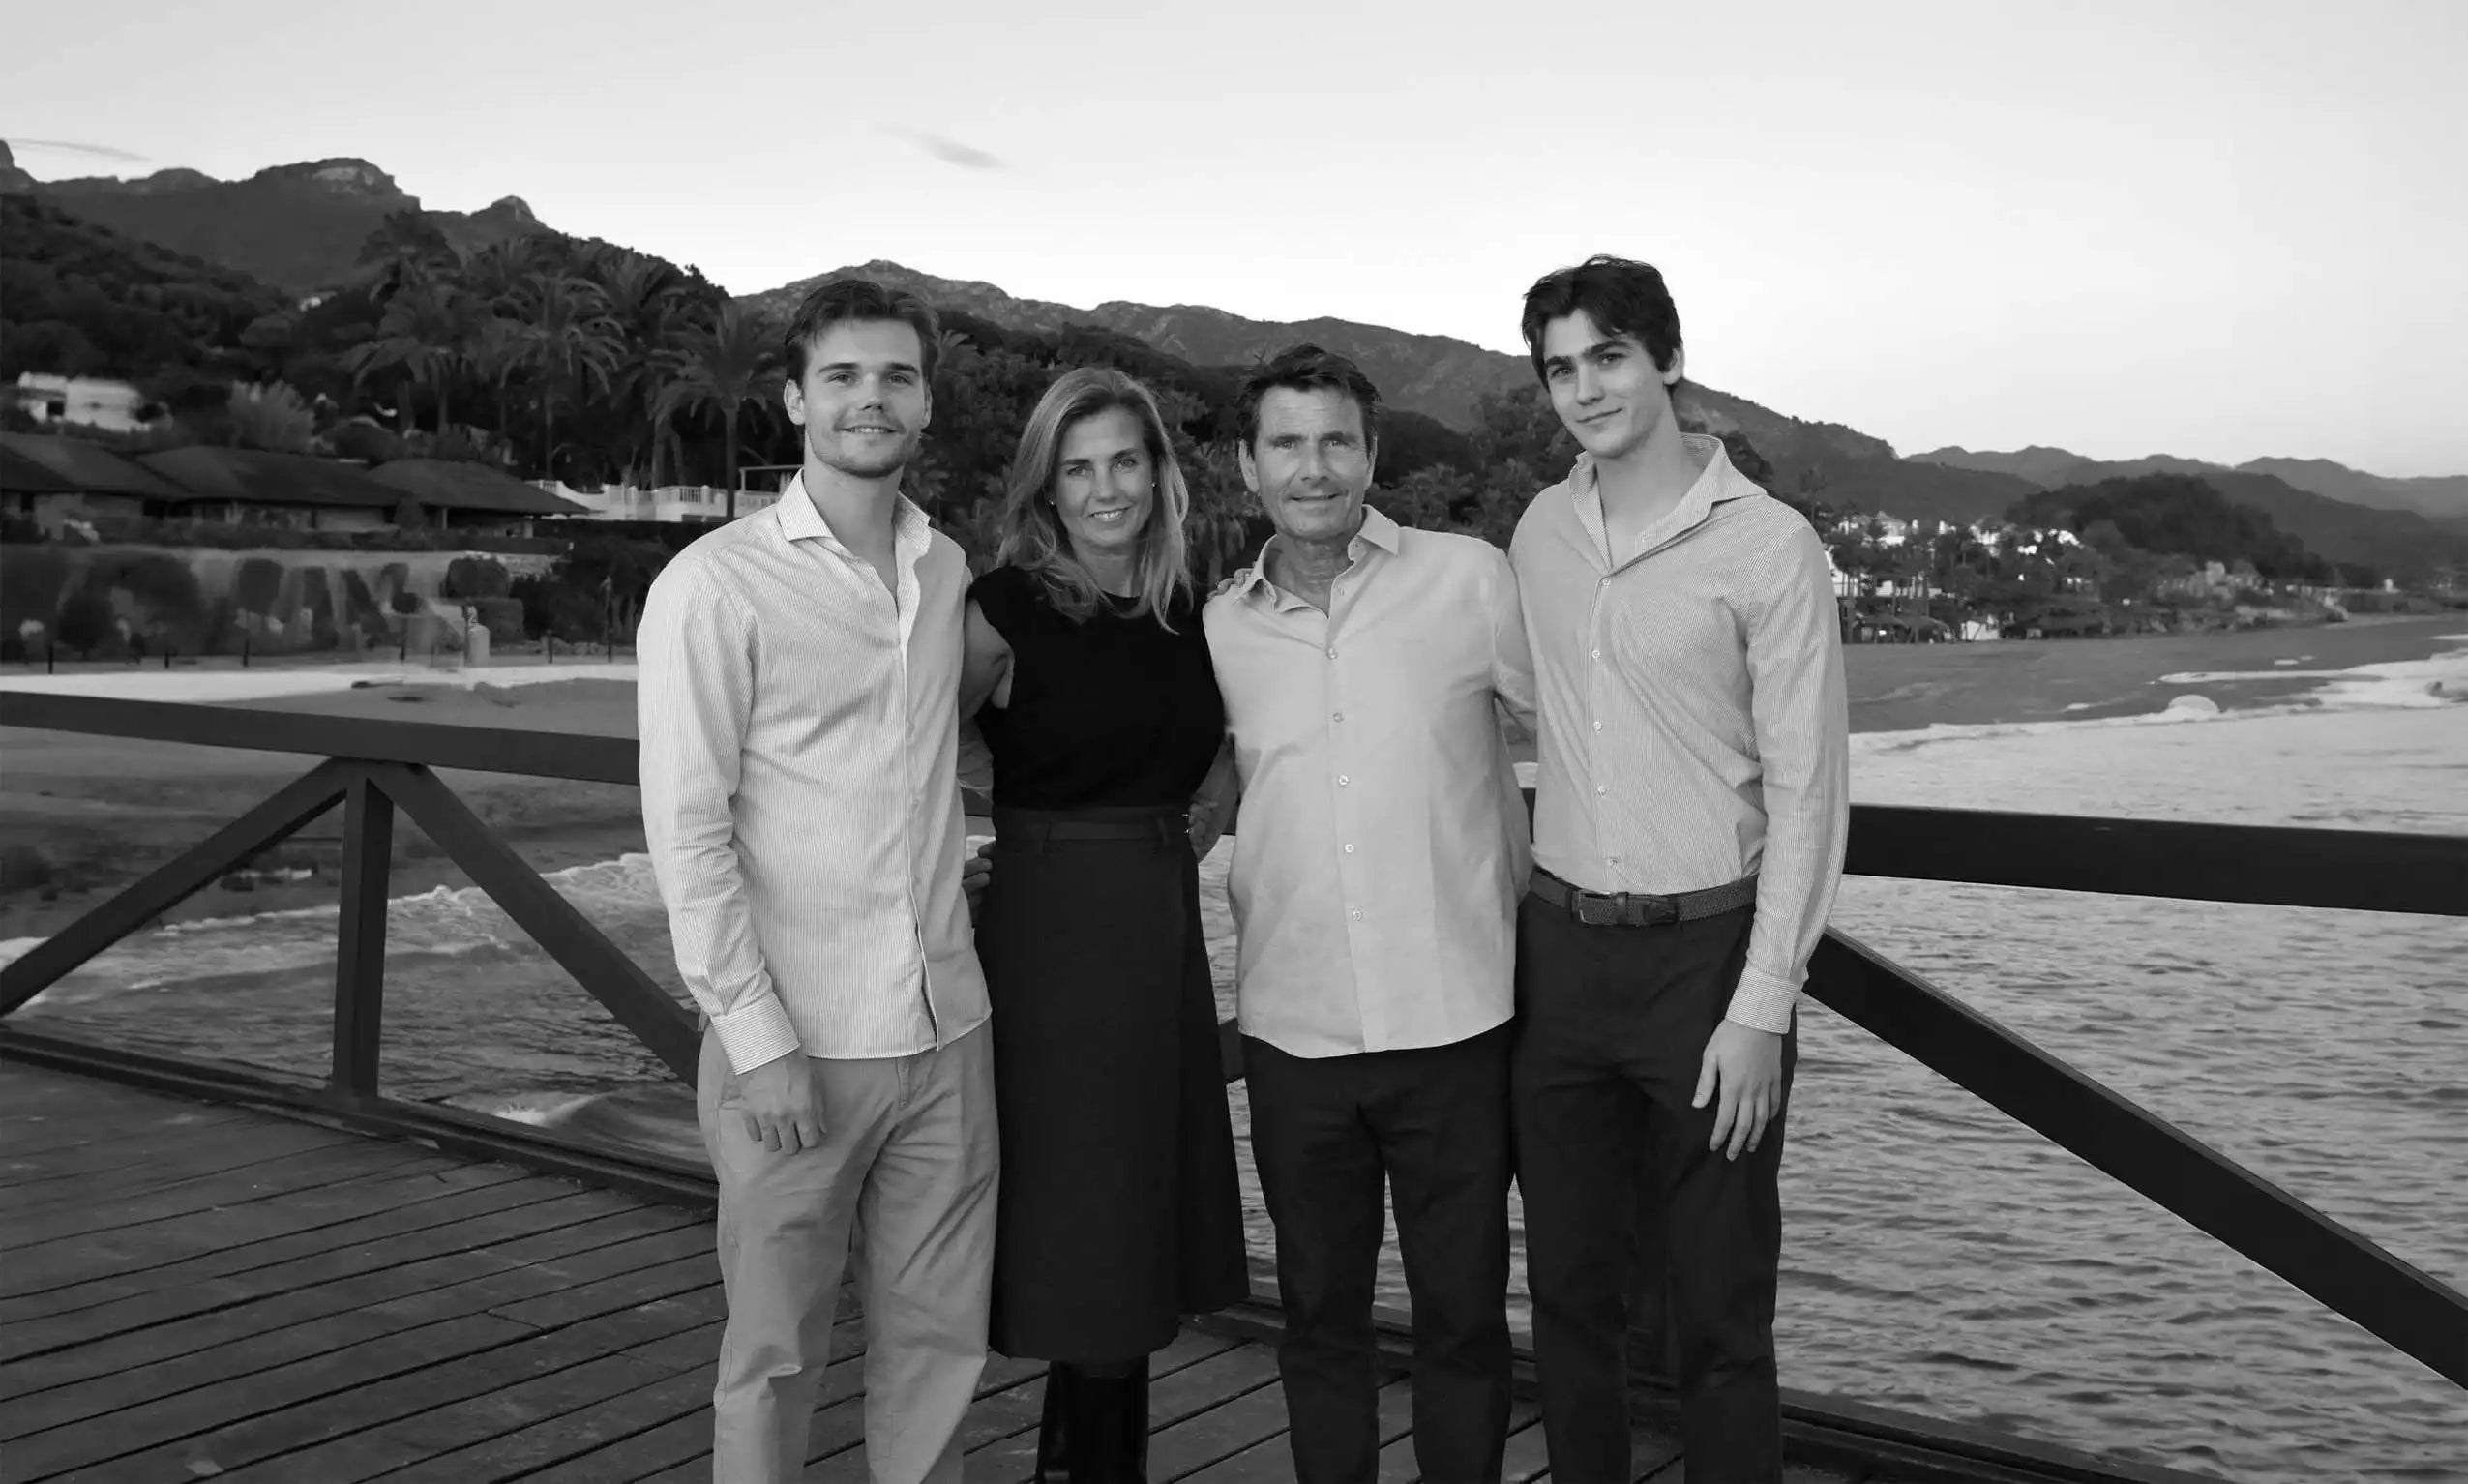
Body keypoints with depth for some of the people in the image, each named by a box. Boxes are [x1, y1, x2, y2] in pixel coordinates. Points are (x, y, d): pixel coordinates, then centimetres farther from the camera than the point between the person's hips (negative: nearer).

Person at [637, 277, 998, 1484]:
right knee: (775, 1354, 8)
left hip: (946, 1029, 5)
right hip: (794, 1044, -5)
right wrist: (759, 1042, -13)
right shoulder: (715, 585, -8)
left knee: (937, 1340, 13)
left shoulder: (950, 571, 8)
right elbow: (687, 831, -10)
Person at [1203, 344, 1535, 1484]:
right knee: (1319, 1316, 16)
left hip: (1454, 1018, -2)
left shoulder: (1469, 581, -4)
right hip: (1293, 1033, 2)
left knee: (1462, 1316, 11)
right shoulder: (1218, 629, 4)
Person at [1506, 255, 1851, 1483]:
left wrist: (1759, 1010, -13)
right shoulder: (1539, 533, 6)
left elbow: (1806, 790, -9)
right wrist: (1536, 923, 9)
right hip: (1558, 952, 5)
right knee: (1567, 1291, 13)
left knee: (1719, 1316, 4)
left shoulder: (1767, 544, -9)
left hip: (1704, 952, -4)